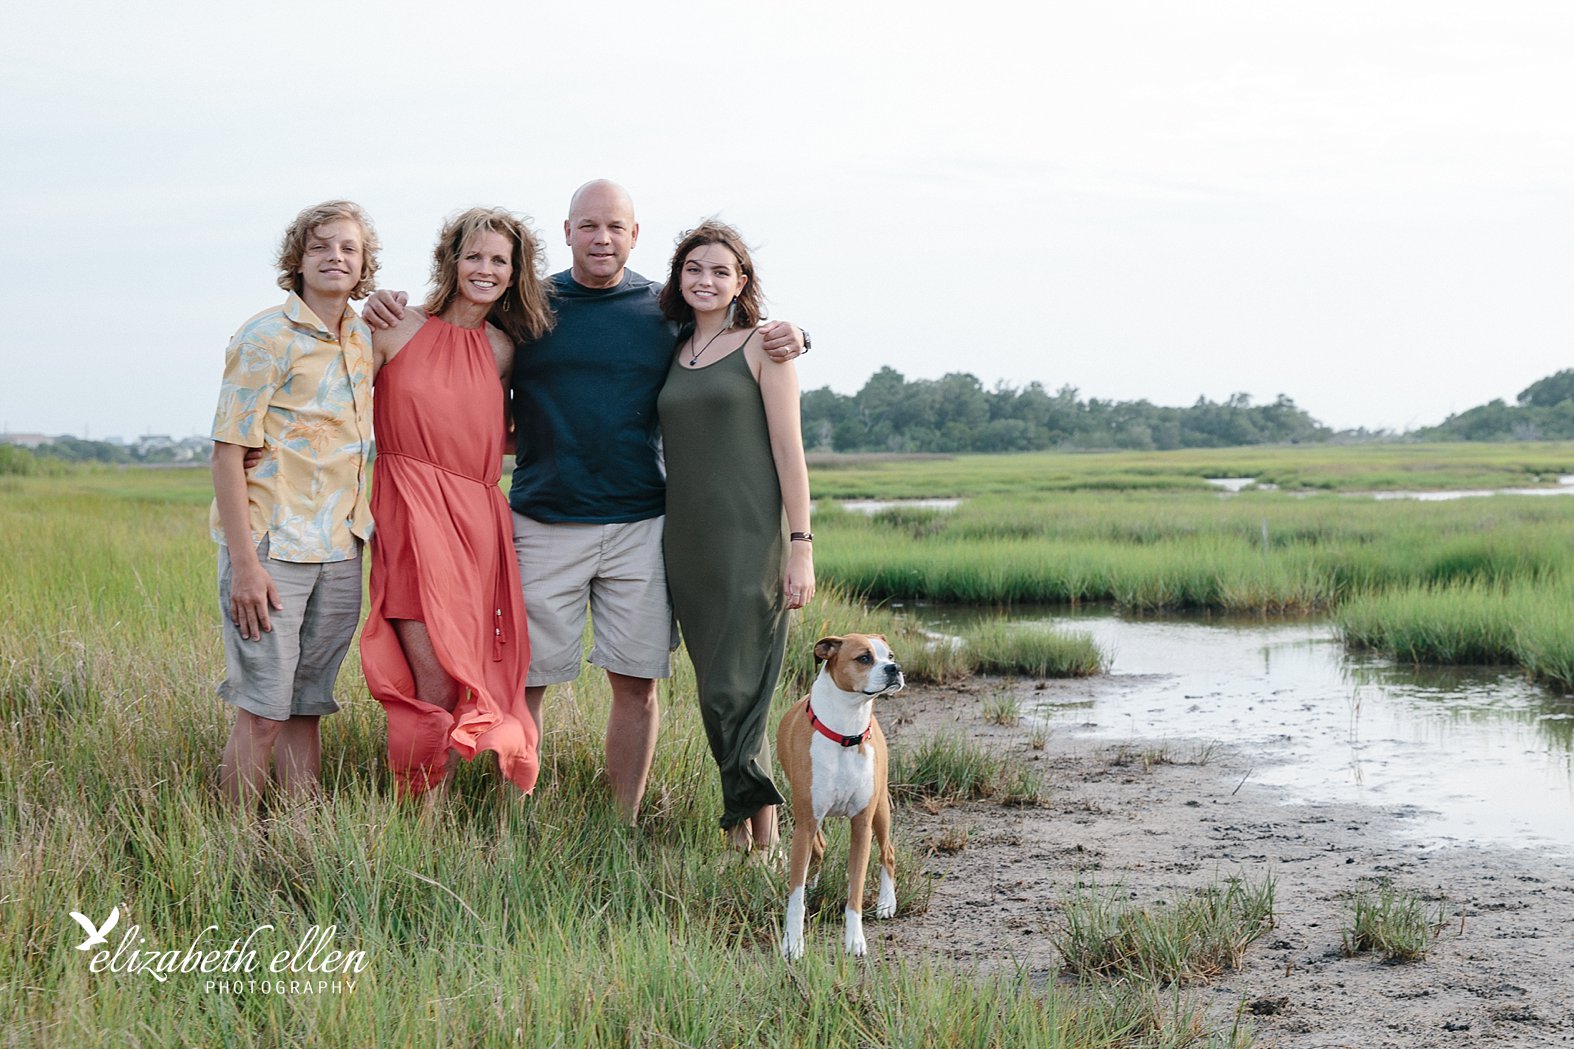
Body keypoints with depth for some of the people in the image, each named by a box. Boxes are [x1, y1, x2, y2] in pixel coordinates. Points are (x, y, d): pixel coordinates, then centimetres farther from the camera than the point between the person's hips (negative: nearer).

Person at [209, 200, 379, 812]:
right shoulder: (268, 337, -8)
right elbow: (228, 449, -12)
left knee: (307, 706, 11)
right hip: (272, 548, -6)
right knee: (262, 714, -4)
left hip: (340, 553, 6)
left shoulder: (362, 341, 13)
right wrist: (245, 562, -17)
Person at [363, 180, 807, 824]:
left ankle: (624, 825, 15)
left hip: (641, 527, 1)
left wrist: (785, 340, -4)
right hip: (543, 525, -1)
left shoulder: (668, 312, 7)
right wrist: (388, 313, -4)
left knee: (636, 681, 3)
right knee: (525, 679, 1)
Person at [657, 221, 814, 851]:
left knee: (732, 693, -10)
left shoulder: (762, 345, -1)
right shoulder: (672, 355, 15)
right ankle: (742, 841, 11)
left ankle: (764, 840, -2)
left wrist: (801, 546, -11)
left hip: (750, 540, -5)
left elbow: (788, 450, -5)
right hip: (687, 544, 5)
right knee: (716, 693, 6)